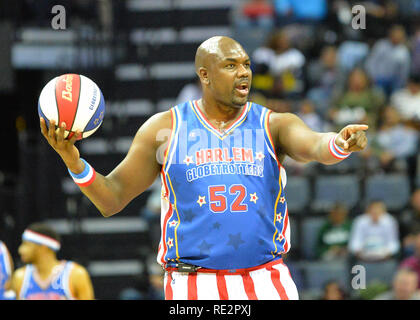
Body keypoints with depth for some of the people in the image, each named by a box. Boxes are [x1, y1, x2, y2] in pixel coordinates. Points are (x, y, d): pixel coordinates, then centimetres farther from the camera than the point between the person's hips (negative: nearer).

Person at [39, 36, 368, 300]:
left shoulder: (273, 126, 6)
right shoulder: (165, 128, 5)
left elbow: (312, 145, -17)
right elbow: (111, 199, 6)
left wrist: (338, 144, -41)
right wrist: (74, 162, -13)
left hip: (265, 281, 1)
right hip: (194, 286, -1)